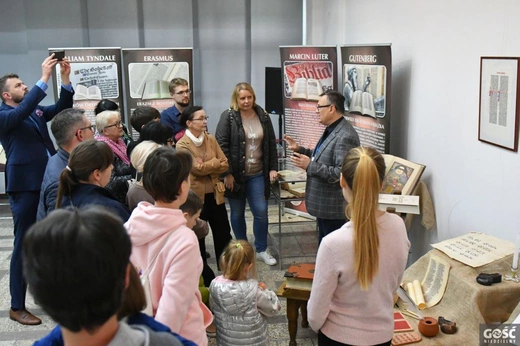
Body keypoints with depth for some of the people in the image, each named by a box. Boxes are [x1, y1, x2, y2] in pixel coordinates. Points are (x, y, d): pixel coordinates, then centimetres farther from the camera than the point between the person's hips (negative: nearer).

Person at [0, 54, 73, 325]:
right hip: (25, 187, -7)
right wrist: (45, 78, -29)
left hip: (48, 183, 7)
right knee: (24, 245, 0)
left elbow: (63, 109, 9)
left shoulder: (36, 111, 14)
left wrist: (65, 79, -5)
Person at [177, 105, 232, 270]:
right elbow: (197, 169, -20)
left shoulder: (211, 139, 6)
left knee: (224, 233, 10)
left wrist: (206, 167, -14)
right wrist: (215, 162, -9)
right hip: (196, 195, -5)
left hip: (215, 194, 5)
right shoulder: (182, 145, -11)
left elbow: (225, 165, 0)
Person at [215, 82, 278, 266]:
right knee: (237, 213, 10)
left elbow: (271, 144, 11)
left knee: (261, 212, 1)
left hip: (257, 175, 3)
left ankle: (261, 250, 18)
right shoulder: (228, 117, -7)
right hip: (235, 174, -2)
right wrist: (227, 173, -15)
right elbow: (221, 146, -11)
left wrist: (273, 168, 5)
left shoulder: (263, 116, 5)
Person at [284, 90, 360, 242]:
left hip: (334, 207, -11)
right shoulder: (331, 130, 11)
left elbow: (341, 173, -30)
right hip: (323, 204, 11)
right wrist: (299, 149, 12)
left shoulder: (345, 136, -24)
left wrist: (310, 166, -26)